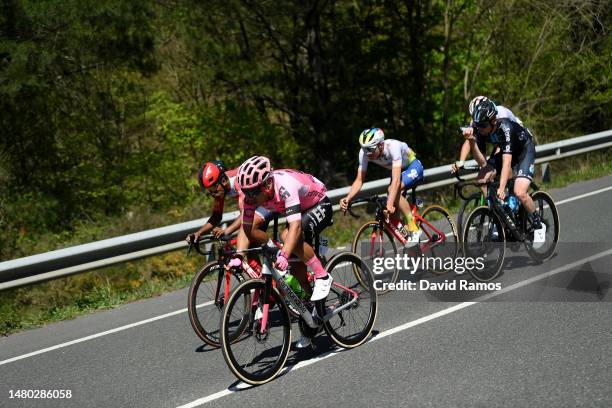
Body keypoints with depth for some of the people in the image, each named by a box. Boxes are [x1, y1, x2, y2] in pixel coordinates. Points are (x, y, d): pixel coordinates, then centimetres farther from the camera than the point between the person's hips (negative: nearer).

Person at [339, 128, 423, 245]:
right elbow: (359, 180, -21)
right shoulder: (364, 153, -23)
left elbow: (396, 180, -46)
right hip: (398, 170, 6)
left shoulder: (393, 146, -38)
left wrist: (390, 203, -58)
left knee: (393, 190, -33)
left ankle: (414, 230, -22)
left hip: (413, 167, -6)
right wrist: (347, 199, -38)